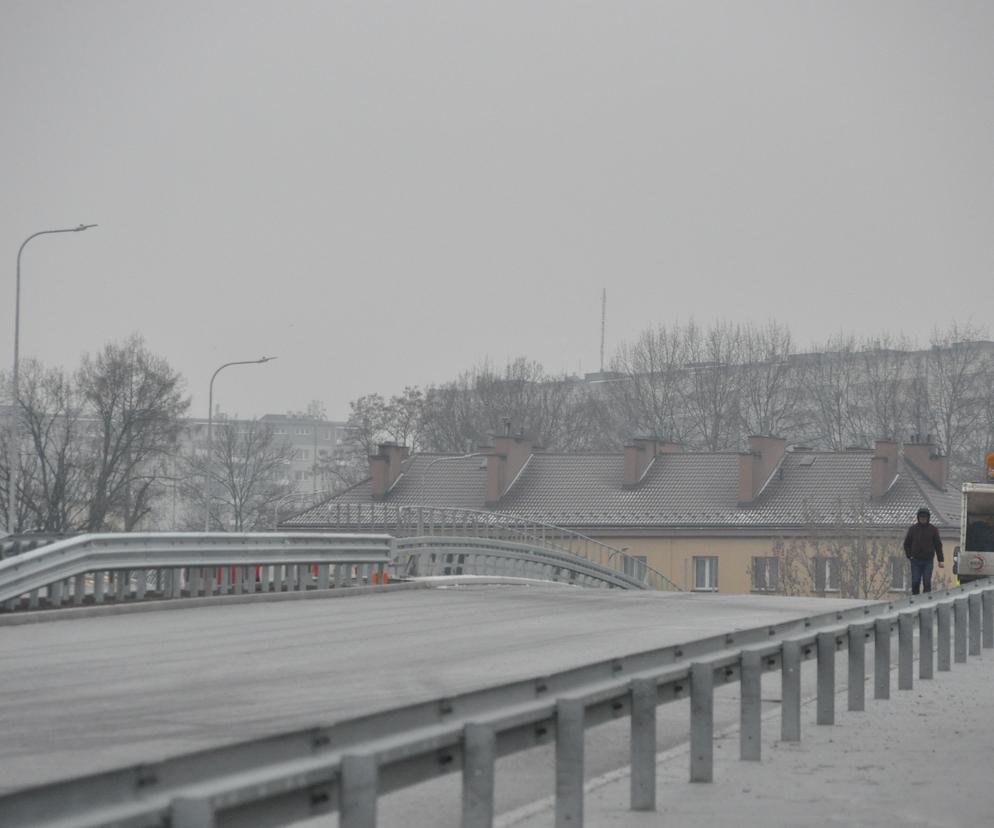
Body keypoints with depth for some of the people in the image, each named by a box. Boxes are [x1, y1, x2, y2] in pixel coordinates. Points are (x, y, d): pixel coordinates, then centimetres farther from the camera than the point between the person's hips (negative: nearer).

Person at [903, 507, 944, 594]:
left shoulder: (933, 529, 4)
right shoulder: (912, 528, 5)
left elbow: (938, 545, 6)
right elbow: (906, 543, 12)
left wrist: (941, 560, 2)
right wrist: (909, 556, 0)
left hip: (928, 561, -1)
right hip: (915, 560, 1)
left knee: (927, 582, -2)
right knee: (915, 582, 0)